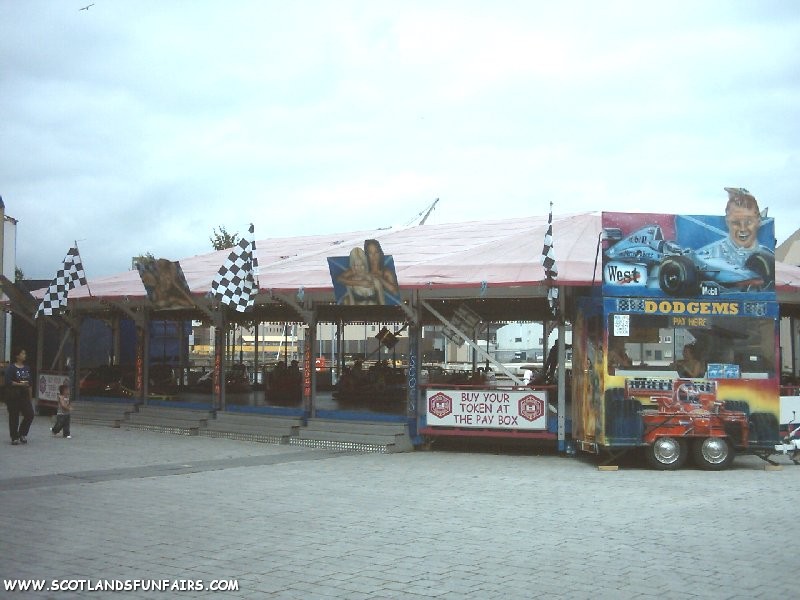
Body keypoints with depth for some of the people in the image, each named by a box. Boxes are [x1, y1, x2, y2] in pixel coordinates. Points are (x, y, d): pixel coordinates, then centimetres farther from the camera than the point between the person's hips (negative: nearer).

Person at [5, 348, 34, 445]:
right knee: (14, 416, 1)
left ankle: (22, 434, 16)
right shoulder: (11, 368, -7)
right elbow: (8, 382, -13)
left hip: (24, 395, 5)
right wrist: (20, 384, -21)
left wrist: (30, 396, 15)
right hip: (13, 396, -5)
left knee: (30, 414, -3)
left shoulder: (26, 368, 11)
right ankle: (14, 438, 11)